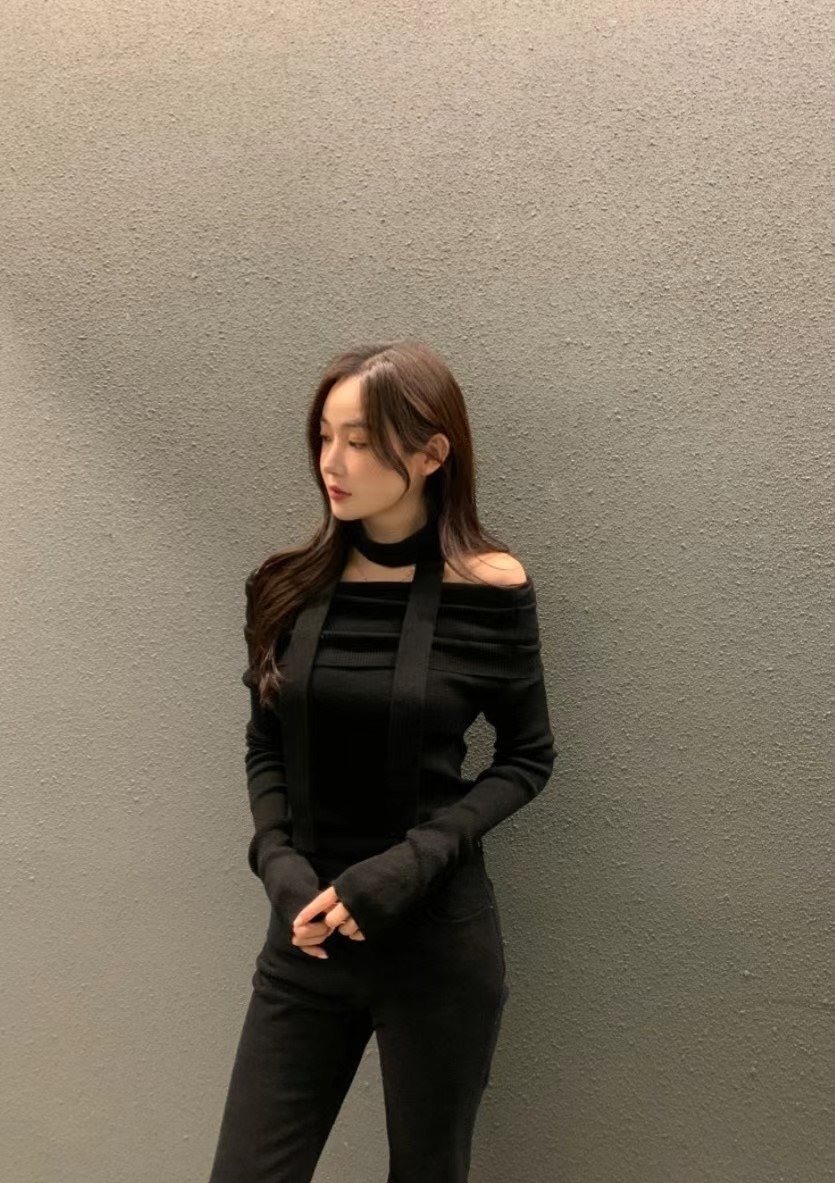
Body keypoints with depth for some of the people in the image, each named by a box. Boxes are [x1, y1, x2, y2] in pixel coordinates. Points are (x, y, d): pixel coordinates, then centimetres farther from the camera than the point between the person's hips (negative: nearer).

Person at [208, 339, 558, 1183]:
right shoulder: (289, 587, -2)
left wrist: (408, 866, -15)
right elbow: (265, 750, 7)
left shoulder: (489, 589, -11)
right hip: (305, 936, 3)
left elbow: (526, 759, -3)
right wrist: (279, 866, -9)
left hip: (438, 941, -2)